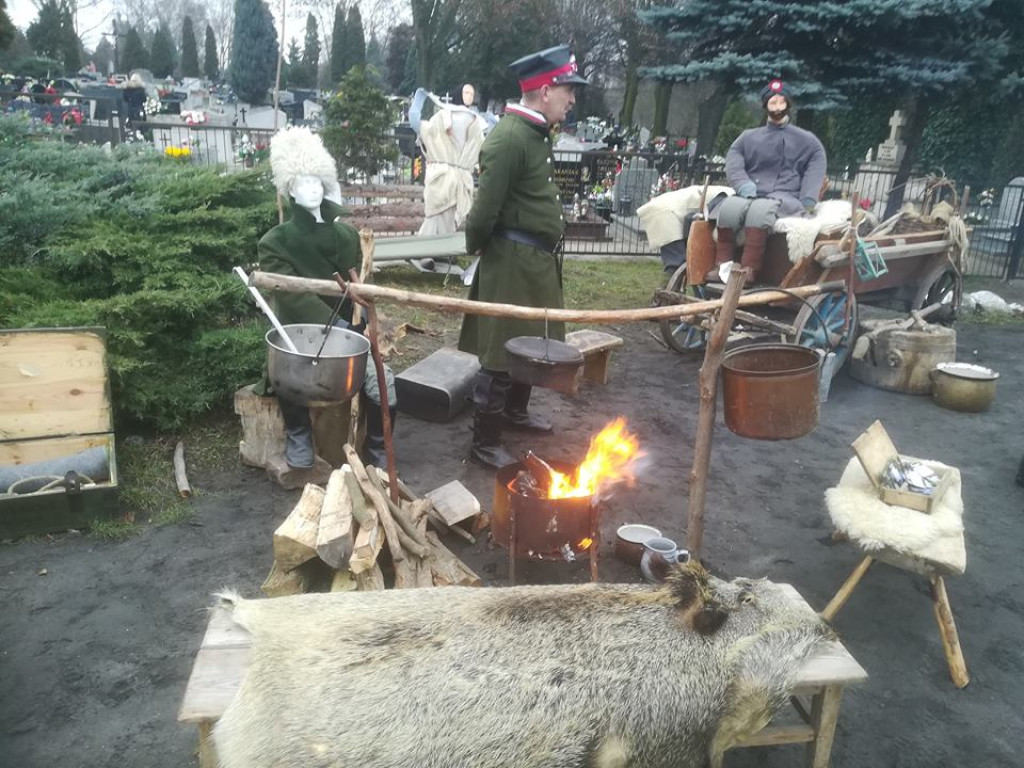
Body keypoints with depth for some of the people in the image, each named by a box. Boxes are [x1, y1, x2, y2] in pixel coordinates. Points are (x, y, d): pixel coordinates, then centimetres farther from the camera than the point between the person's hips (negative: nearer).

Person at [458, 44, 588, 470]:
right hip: (512, 261, -10)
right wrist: (476, 248, -5)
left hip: (537, 259, 10)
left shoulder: (537, 132, 12)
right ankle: (484, 444, 11)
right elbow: (485, 210, -21)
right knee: (501, 354, -1)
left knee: (533, 345, 22)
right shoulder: (509, 138, -20)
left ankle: (515, 411, 43)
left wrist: (543, 252, 9)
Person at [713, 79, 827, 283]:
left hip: (786, 196, -2)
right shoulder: (748, 137, 24)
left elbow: (816, 168, 11)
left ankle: (749, 271, -44)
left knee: (760, 208, -39)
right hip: (751, 194, 2)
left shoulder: (806, 140, 22)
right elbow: (733, 162, 9)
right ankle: (723, 265, -35)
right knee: (729, 206, -35)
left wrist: (807, 201, -7)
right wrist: (743, 184, -12)